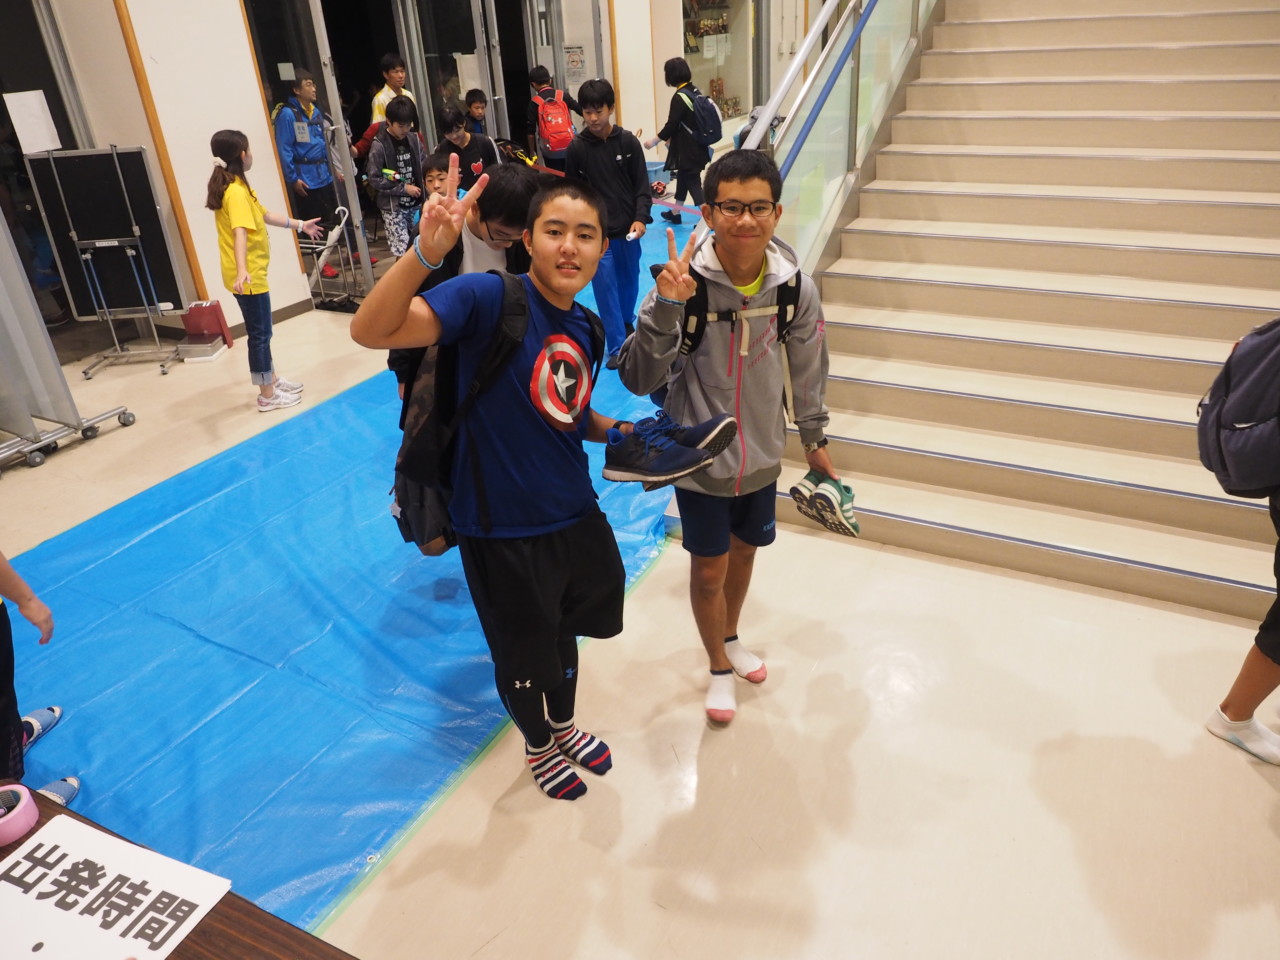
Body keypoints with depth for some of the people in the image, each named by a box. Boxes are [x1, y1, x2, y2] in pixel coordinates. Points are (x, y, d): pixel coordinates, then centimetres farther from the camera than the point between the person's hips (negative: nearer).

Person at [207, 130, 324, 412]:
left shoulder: (235, 186, 11)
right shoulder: (237, 192, -21)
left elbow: (264, 215, 22)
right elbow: (239, 233, -34)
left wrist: (300, 225, 30)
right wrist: (242, 270, -46)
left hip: (250, 273, 10)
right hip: (247, 276, -10)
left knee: (260, 332, 20)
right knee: (260, 334, 0)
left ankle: (272, 380, 34)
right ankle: (267, 395, 10)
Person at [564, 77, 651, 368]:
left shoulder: (628, 141, -3)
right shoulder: (577, 148, -4)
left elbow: (642, 184, 0)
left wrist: (640, 218, -13)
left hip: (628, 228, 2)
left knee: (630, 280, 17)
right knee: (605, 287, -2)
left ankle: (627, 322, 43)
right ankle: (617, 347, 4)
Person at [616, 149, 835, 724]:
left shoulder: (795, 286, -13)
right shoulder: (686, 283, -23)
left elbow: (807, 368, 4)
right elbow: (637, 379, -25)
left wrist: (813, 437, 14)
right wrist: (665, 308, -39)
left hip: (762, 454, 4)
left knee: (744, 549, 22)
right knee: (708, 569, 10)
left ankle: (731, 637, 52)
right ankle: (718, 666, 38)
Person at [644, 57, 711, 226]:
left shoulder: (679, 97, -19)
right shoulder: (695, 91, 6)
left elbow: (671, 125, -19)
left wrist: (654, 142, -8)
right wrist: (672, 138, 25)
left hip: (688, 150, -9)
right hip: (697, 146, 9)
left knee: (693, 182, -4)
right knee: (683, 178, 21)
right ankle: (675, 213, 36)